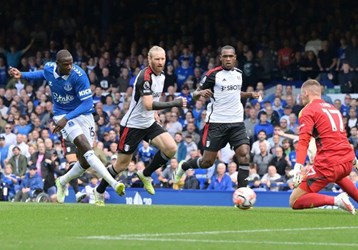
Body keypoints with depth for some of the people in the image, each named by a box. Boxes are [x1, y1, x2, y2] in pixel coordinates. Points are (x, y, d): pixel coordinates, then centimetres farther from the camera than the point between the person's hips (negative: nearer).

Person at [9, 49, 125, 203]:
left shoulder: (79, 76, -22)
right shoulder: (49, 68, -8)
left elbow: (87, 103, -21)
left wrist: (67, 118, -30)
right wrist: (22, 75, 14)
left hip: (83, 114, -1)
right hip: (62, 115, 1)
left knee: (85, 162, -2)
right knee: (84, 145, -26)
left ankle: (63, 181, 31)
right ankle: (113, 183, -35)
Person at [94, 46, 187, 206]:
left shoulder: (161, 76, 5)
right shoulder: (145, 76, -23)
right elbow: (148, 105, -32)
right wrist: (174, 104, -30)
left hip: (149, 123, 7)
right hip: (133, 125, -7)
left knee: (171, 148, -13)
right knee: (122, 164, 1)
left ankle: (145, 174, 8)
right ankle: (99, 192, 21)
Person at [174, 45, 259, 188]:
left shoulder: (238, 73, 10)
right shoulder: (213, 74, -7)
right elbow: (195, 94, -3)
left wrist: (250, 95, 12)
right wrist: (201, 92, -25)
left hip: (237, 122, 4)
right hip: (216, 122, -4)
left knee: (244, 155, -15)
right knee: (207, 162, 1)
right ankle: (183, 166, 32)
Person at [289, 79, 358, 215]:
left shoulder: (308, 111, -3)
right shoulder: (333, 108, 19)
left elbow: (303, 141, -17)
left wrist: (298, 166, -27)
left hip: (328, 163, -8)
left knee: (294, 201, -4)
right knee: (338, 176, 45)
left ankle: (336, 200, -19)